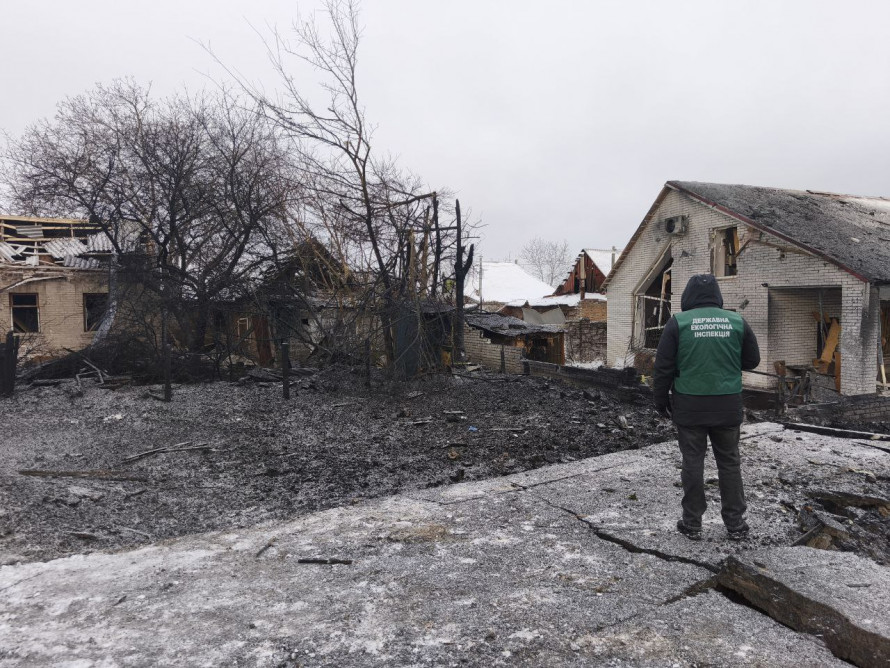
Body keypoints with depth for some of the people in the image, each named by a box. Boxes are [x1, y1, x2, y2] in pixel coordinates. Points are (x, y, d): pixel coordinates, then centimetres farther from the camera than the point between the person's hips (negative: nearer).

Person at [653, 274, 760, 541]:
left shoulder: (678, 322, -7)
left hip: (690, 406, -2)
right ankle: (735, 523, 21)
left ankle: (692, 523, 15)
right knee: (729, 462, 14)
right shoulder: (736, 321, 0)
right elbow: (752, 360, 9)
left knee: (693, 462, 7)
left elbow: (664, 367, -6)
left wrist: (661, 401, 5)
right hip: (728, 406, 2)